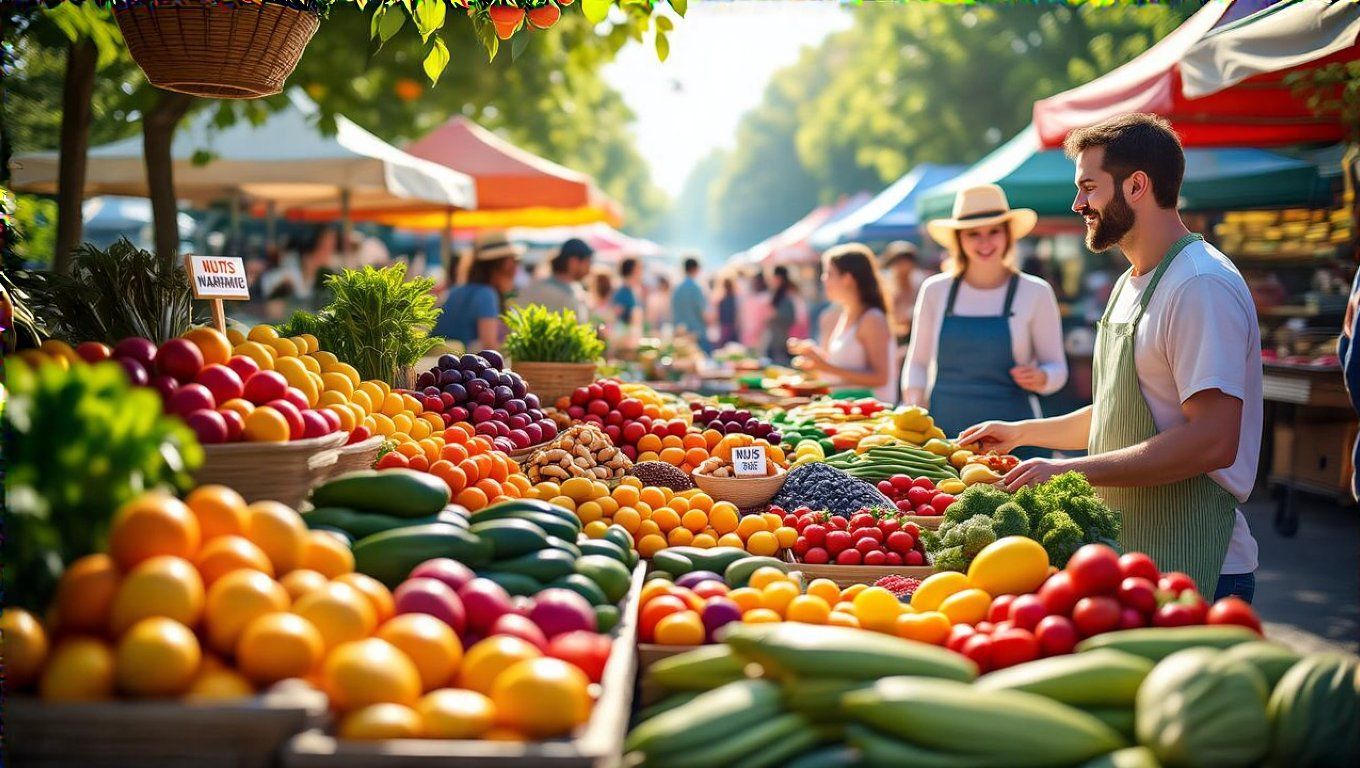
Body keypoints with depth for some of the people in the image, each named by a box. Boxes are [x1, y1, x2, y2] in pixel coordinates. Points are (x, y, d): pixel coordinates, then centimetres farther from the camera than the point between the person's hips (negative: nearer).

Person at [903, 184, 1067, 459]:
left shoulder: (1035, 292, 1)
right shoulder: (935, 290, 6)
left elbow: (1057, 368, 5)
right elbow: (917, 362, 13)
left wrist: (1040, 378, -17)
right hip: (944, 430, 2)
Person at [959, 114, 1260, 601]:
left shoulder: (1202, 286, -17)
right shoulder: (1132, 285, 15)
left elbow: (1213, 440, -25)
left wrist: (1071, 471, -24)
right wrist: (1022, 432, 22)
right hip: (1126, 555, 9)